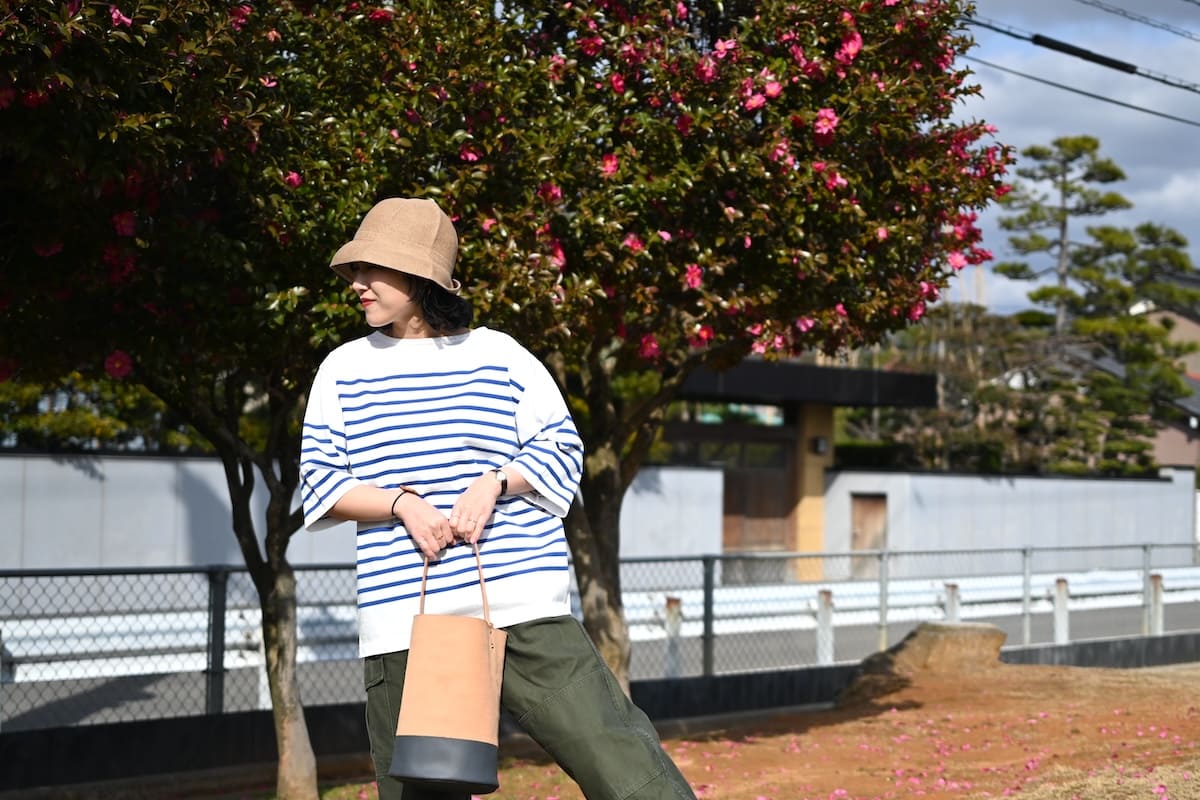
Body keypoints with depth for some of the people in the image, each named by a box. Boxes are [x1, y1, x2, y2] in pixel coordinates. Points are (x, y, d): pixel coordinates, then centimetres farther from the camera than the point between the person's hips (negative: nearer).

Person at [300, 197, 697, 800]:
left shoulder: (498, 355, 6)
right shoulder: (344, 369, 10)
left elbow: (563, 453, 7)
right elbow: (321, 483, 6)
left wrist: (495, 481, -12)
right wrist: (401, 502, -11)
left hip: (521, 605, -2)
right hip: (404, 619, 2)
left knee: (609, 747, -10)